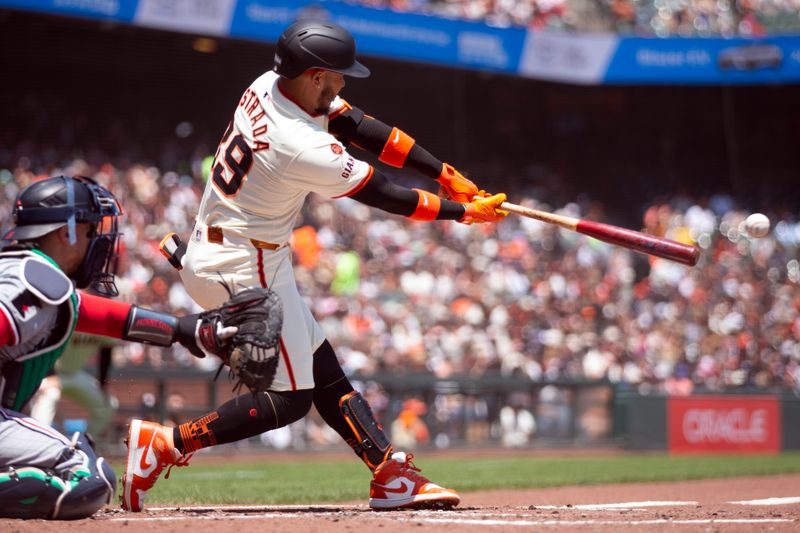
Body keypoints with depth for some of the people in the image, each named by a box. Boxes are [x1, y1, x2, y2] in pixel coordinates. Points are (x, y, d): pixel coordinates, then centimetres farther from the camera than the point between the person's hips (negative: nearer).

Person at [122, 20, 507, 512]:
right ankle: (165, 444, -5)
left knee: (323, 370, 13)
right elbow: (386, 196, -15)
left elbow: (362, 128, 2)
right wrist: (464, 211, -2)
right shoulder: (303, 149, -27)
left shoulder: (268, 87, -3)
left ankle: (392, 475, 17)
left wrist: (447, 174, 2)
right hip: (245, 271, -10)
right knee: (289, 399, -2)